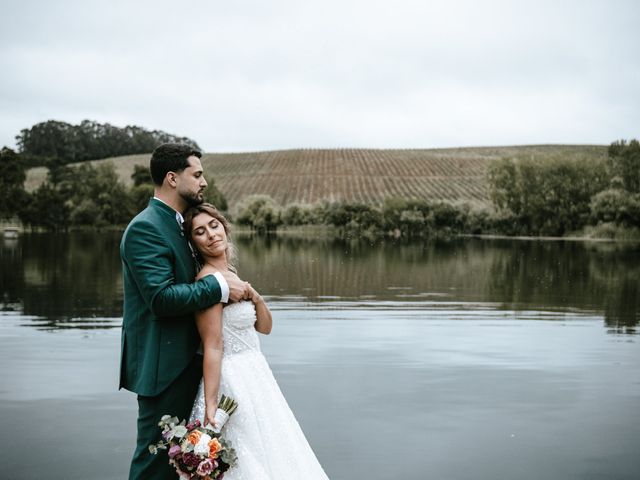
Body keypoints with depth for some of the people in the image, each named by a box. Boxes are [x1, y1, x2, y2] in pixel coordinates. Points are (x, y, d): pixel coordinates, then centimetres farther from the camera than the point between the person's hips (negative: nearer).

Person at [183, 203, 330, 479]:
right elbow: (213, 347, -21)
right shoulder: (209, 280, -16)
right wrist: (210, 407, -23)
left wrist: (255, 297, -8)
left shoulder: (229, 273, 10)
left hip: (252, 376, 9)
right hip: (232, 383, -9)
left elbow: (264, 327, 11)